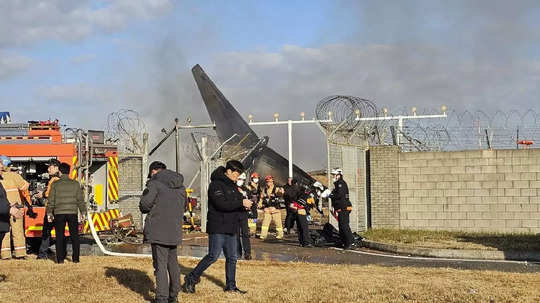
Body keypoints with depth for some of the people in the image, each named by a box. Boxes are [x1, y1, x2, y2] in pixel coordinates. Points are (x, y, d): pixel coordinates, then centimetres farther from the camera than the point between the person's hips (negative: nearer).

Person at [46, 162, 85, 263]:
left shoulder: (55, 184, 0)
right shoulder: (75, 184, 3)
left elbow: (51, 200, 1)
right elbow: (80, 200, 3)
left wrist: (49, 213, 7)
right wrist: (83, 212, 9)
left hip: (59, 213, -1)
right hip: (72, 213, 1)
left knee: (60, 236, 5)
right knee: (74, 235, 7)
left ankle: (60, 258, 5)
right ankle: (75, 258, 6)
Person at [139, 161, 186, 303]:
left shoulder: (155, 183, -8)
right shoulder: (180, 186, 13)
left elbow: (144, 204, -11)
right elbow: (183, 205, 19)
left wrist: (149, 209, 9)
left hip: (158, 231, -7)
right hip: (175, 231, 7)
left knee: (160, 264, -4)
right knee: (173, 262, 18)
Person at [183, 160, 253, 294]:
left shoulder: (232, 185, 17)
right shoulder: (216, 184, -12)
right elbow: (221, 204, -24)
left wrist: (244, 205, -1)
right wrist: (241, 203, -23)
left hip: (231, 228, 9)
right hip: (217, 228, -9)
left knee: (232, 257, 10)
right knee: (213, 256, -8)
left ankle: (231, 285, 18)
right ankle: (191, 279, 3)